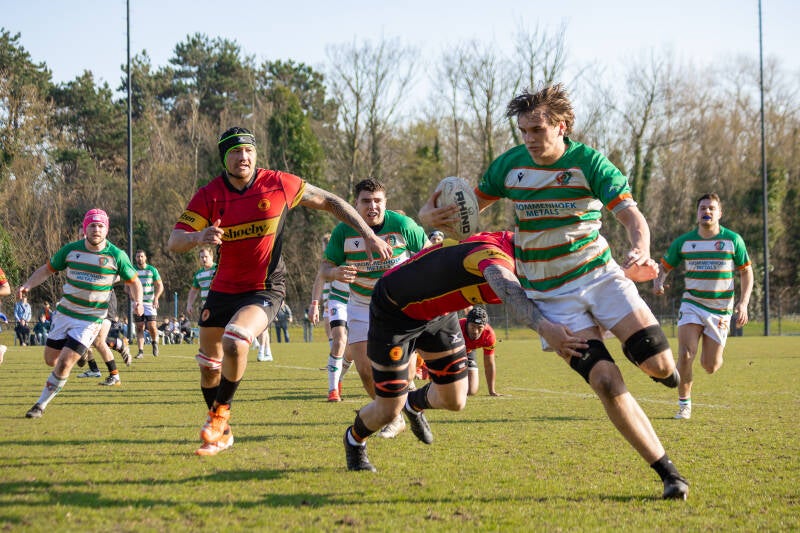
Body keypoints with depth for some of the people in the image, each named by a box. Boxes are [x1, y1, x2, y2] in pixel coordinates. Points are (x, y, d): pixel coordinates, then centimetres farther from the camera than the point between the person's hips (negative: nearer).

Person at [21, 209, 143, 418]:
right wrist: (27, 285, -9)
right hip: (64, 313, 3)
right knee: (51, 360, 9)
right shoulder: (70, 250, -4)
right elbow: (47, 269, 7)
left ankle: (41, 404, 3)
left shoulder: (117, 255, -10)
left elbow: (133, 282, 2)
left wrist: (138, 301, -18)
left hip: (91, 320, -3)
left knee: (64, 364, -12)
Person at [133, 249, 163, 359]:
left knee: (151, 326, -10)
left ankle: (155, 342, 20)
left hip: (150, 302, -1)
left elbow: (160, 286, 2)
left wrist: (156, 298, -14)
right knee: (139, 327, -3)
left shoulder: (152, 270, 2)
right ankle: (141, 351, -1)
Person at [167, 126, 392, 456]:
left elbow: (330, 202, 1)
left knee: (234, 341, -29)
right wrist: (198, 237, -38)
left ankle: (221, 413, -6)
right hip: (223, 289, 3)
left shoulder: (279, 184, -12)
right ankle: (220, 434, 33)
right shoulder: (209, 195, -9)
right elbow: (173, 242, -15)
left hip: (265, 290, -3)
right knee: (209, 365, 10)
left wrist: (369, 235, -4)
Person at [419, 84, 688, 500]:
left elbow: (631, 216, -17)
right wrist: (430, 214, -10)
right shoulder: (510, 164, 0)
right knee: (606, 383, -16)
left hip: (601, 275, -1)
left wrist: (641, 252, -39)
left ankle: (665, 371, 27)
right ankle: (668, 473, -8)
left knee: (657, 363, -15)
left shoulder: (588, 162, -9)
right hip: (551, 295, 1)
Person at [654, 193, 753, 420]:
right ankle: (684, 404, 0)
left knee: (710, 367, 0)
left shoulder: (733, 240, -2)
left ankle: (714, 356, 40)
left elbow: (746, 272, 5)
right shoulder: (683, 242, 0)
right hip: (692, 305, 0)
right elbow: (664, 266, 11)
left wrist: (743, 303, -6)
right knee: (685, 355, -18)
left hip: (720, 309, 0)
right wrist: (658, 281, -13)